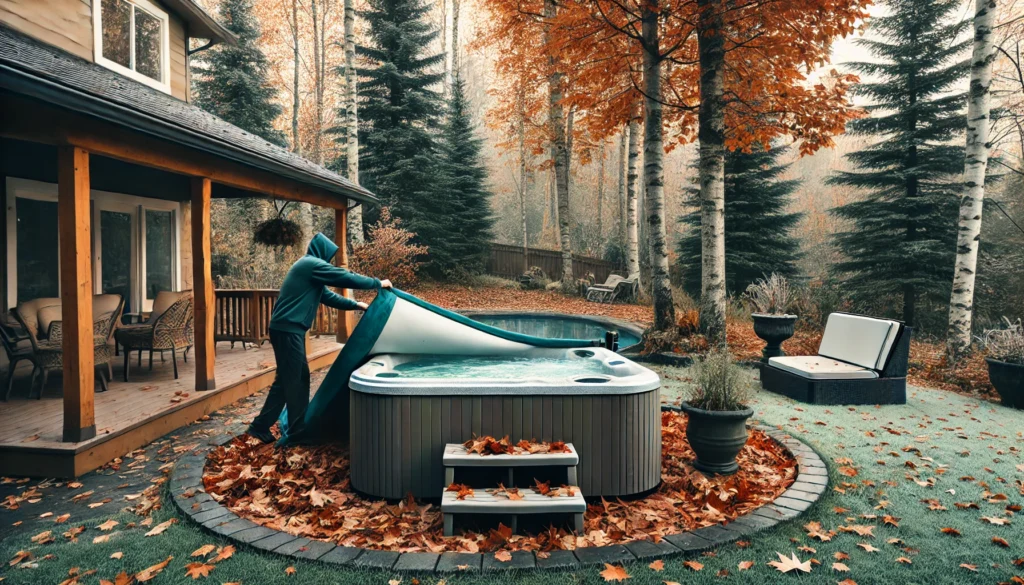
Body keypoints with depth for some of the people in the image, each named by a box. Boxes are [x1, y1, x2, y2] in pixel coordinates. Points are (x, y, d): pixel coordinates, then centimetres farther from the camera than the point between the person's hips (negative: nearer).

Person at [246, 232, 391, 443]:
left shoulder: (308, 267, 20)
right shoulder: (313, 264, -11)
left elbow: (327, 296, 25)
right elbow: (347, 278, -12)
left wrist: (355, 305, 25)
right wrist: (378, 283, -2)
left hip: (289, 329, 10)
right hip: (288, 329, -10)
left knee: (300, 377, 13)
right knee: (290, 380, -2)